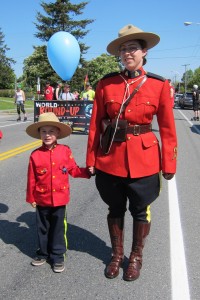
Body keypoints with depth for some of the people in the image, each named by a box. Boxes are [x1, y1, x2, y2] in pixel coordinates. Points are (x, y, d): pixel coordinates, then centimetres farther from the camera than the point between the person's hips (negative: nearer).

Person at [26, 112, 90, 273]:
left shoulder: (65, 151, -8)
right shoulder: (35, 155, -9)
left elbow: (73, 170, 1)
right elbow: (31, 179, -3)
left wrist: (87, 171, -14)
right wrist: (31, 198, 2)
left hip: (60, 198, -1)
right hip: (42, 199, 1)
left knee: (58, 228, 10)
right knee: (43, 228, 17)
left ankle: (58, 256, 24)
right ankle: (43, 253, 35)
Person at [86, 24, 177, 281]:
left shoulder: (159, 85, -4)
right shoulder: (106, 84, -2)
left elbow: (167, 128, -2)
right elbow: (96, 125, 1)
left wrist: (169, 164, -2)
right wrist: (91, 160, 1)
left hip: (144, 158, -1)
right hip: (111, 158, 1)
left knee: (140, 210, 13)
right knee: (115, 209, 16)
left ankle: (136, 257, 36)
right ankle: (116, 254, 38)